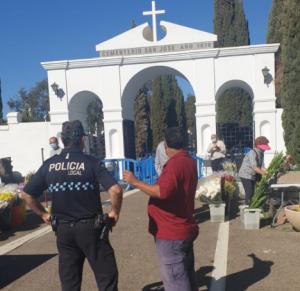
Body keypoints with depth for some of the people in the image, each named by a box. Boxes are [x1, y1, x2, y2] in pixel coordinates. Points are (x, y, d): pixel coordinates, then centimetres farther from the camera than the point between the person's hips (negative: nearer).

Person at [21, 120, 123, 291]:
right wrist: (115, 212, -6)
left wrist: (43, 214, 13)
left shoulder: (49, 165, -1)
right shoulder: (90, 162, -12)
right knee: (106, 276, 8)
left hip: (63, 229, 4)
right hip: (90, 227, -4)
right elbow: (116, 190, -22)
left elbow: (26, 194, 3)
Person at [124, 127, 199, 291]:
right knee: (186, 276, 20)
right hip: (183, 230, 10)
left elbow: (162, 192, -32)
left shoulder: (175, 163, -20)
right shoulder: (188, 161, 9)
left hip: (171, 234, -10)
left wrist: (135, 182, -23)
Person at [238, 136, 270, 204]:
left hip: (253, 176, 9)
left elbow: (262, 167, -1)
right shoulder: (252, 153, -21)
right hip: (246, 175, -8)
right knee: (249, 192, -13)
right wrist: (264, 174, -28)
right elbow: (254, 167, -27)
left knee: (252, 192, 10)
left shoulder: (261, 154, 5)